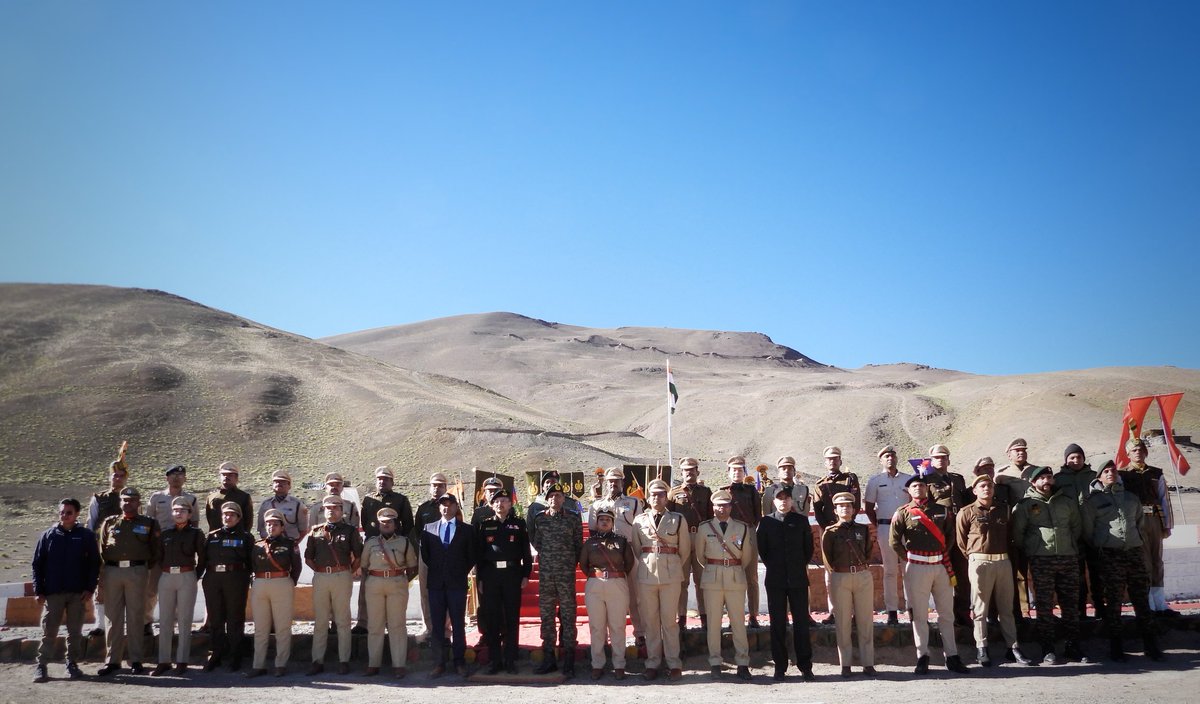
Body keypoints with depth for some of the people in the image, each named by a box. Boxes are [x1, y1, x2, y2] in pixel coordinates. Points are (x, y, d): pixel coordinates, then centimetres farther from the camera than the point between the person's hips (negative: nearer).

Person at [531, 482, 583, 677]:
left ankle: (569, 661, 3)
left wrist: (573, 563, 5)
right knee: (546, 615, 5)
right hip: (545, 573, 2)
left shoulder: (573, 518, 2)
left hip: (567, 574, -2)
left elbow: (579, 544, 7)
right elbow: (535, 542, 16)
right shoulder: (539, 518, 7)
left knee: (568, 615, -1)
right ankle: (548, 659, 13)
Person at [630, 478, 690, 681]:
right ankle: (652, 663, 14)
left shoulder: (678, 519, 3)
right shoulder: (639, 520, 6)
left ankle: (674, 664, 8)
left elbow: (685, 549, 10)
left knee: (669, 620, -1)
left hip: (671, 574, -2)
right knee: (650, 619, 6)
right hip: (646, 573, 2)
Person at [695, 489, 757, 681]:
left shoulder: (742, 528, 5)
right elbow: (699, 553, 14)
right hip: (712, 578, 0)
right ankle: (715, 663, 9)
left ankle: (742, 663, 4)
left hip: (736, 578, 0)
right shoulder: (704, 528, 3)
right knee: (713, 621, 2)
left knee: (738, 621, 0)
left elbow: (747, 556, 13)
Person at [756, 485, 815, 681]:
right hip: (775, 580, 0)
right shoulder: (766, 522, 3)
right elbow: (762, 549, 9)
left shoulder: (801, 521, 4)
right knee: (777, 623, 3)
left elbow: (809, 547, 11)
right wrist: (773, 566, 8)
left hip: (798, 578, 0)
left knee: (801, 622, 1)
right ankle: (780, 666, 10)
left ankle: (805, 666, 8)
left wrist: (801, 566, 9)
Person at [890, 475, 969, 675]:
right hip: (917, 567, -3)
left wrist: (944, 554, 8)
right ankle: (922, 657, 8)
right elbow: (895, 542, -3)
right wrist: (909, 559, -2)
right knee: (919, 614, 1)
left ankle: (952, 657, 13)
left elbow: (950, 535, 17)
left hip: (941, 566, 3)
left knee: (947, 613, 7)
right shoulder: (903, 513, -1)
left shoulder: (942, 510, 9)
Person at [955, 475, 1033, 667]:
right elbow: (961, 541, 1)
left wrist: (1007, 554, 10)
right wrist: (973, 557, 2)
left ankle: (1013, 647, 11)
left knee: (1006, 608, 7)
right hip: (980, 563, -4)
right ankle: (982, 649, 4)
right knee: (981, 608, 0)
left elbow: (1009, 535, 19)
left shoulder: (1003, 510, 13)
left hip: (1003, 562, 4)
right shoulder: (967, 513, 0)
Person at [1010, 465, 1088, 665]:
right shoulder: (1025, 505, 1)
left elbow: (1077, 527, 20)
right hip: (1041, 560, -3)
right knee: (1044, 606, -1)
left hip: (1068, 558, 3)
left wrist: (1070, 545, 12)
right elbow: (1017, 533, 0)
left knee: (1071, 604, 6)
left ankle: (1073, 646, 16)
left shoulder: (1067, 502, 12)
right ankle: (1047, 650, 4)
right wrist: (1030, 550, 3)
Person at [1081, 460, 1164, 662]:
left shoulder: (1131, 497, 17)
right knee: (1113, 601, -2)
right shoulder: (1092, 500, 4)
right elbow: (1087, 529, 5)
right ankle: (1116, 646, 5)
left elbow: (1140, 518, 31)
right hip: (1110, 555, -3)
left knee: (1142, 599, 4)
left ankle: (1150, 644, 11)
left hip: (1135, 552, 4)